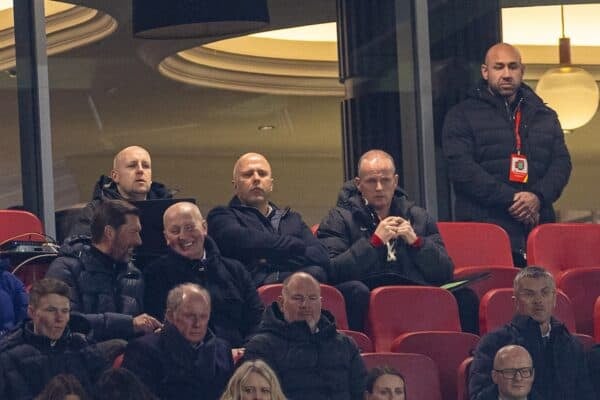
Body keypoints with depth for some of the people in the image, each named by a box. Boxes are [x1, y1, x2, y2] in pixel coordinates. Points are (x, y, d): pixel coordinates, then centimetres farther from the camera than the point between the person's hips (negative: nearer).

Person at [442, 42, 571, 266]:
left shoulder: (545, 116, 21)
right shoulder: (462, 116, 7)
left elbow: (562, 162, 12)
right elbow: (462, 169, -5)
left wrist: (539, 196, -9)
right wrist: (510, 199, -13)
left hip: (537, 226, 4)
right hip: (485, 226, -4)